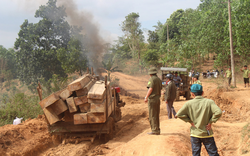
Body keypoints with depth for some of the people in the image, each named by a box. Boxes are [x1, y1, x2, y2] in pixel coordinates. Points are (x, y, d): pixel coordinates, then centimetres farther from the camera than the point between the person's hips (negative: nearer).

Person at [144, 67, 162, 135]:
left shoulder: (152, 79, -11)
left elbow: (150, 89, -19)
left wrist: (146, 97, -15)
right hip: (158, 98, 8)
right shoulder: (159, 79, 13)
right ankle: (157, 130, 17)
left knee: (152, 115, -5)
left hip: (152, 99, -8)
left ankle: (155, 130, -6)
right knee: (156, 115, 13)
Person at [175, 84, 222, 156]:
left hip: (195, 134, 1)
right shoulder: (209, 102, -8)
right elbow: (218, 112, -21)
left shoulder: (189, 103, -5)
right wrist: (210, 122, -10)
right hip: (207, 134, -1)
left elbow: (178, 115, -7)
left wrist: (189, 120, -1)